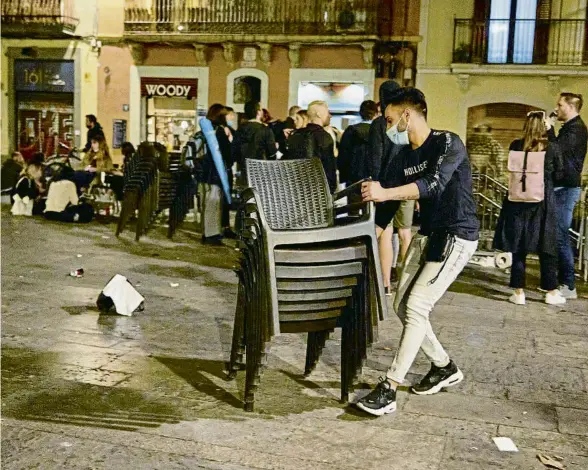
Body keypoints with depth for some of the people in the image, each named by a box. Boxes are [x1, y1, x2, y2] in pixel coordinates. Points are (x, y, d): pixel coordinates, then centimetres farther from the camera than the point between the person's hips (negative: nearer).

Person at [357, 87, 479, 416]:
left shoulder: (448, 143, -15)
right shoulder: (401, 155, 6)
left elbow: (434, 184, -33)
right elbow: (386, 205, 7)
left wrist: (386, 193, -45)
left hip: (457, 235, -8)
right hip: (428, 234, 8)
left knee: (417, 306, -16)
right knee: (405, 307, 8)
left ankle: (389, 389, -14)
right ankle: (445, 368, 27)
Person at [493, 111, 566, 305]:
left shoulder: (516, 146, -3)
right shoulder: (552, 147, -7)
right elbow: (558, 173, 3)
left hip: (519, 200, 1)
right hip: (544, 201, -1)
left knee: (518, 247, 6)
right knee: (546, 248, 9)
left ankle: (519, 293, 7)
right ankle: (551, 292, 17)